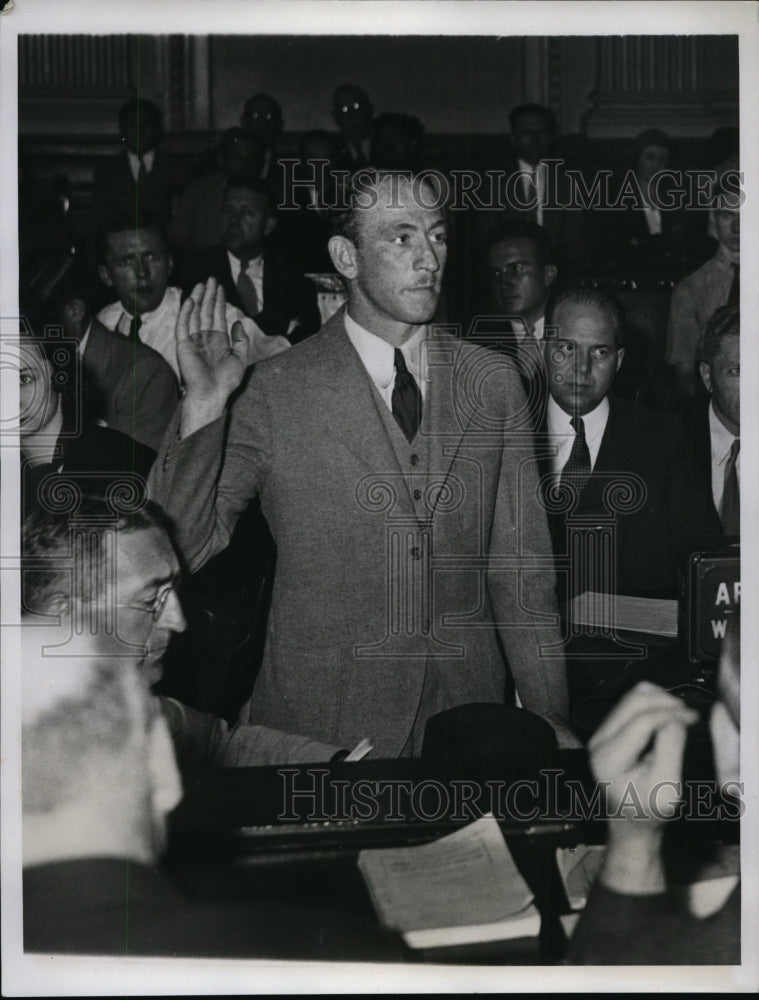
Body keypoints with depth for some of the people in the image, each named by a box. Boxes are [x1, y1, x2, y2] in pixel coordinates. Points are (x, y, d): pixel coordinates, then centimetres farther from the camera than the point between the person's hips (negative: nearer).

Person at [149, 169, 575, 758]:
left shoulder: (494, 384, 1)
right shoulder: (276, 394, -9)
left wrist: (549, 715, 4)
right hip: (321, 724, -3)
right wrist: (205, 407, -23)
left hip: (466, 711, 3)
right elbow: (177, 551, -13)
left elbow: (520, 567, 5)